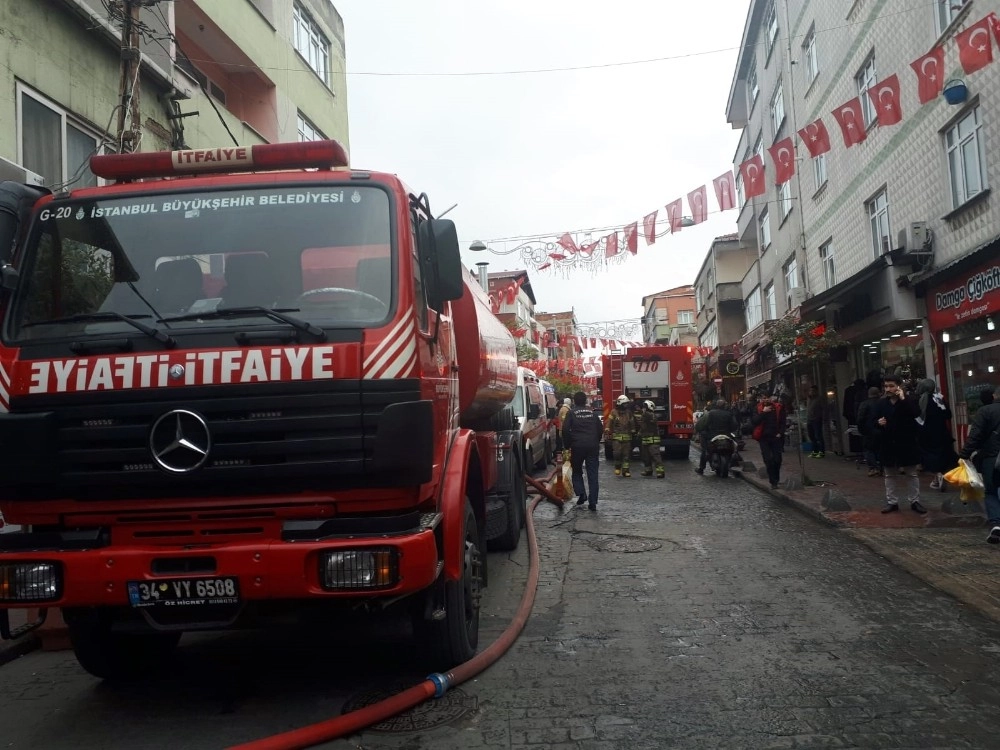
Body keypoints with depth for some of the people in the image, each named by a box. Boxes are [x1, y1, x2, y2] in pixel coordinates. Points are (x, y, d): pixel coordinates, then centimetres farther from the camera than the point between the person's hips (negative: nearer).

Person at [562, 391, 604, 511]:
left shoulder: (571, 413, 0)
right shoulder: (593, 413, 11)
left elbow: (565, 430, -5)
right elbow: (600, 429, 14)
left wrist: (567, 445, 5)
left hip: (577, 446, -2)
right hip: (592, 446, 2)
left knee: (577, 471, 15)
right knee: (592, 474, 3)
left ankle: (581, 493, -4)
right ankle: (592, 502, -1)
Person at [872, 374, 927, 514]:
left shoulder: (908, 401, -5)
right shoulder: (881, 404, 3)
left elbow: (916, 413, -25)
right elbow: (874, 422, 7)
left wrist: (903, 399, -26)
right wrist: (878, 423, -16)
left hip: (907, 444, -3)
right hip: (888, 445, 3)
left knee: (911, 474, 8)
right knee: (890, 475, 10)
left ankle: (914, 502, 17)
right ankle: (892, 502, 18)